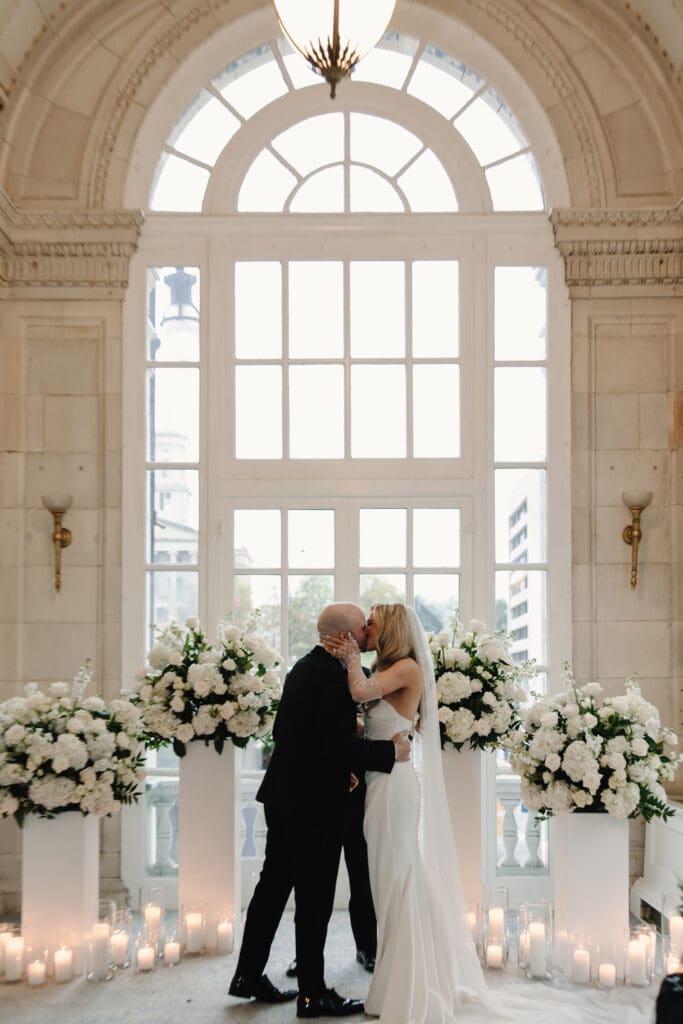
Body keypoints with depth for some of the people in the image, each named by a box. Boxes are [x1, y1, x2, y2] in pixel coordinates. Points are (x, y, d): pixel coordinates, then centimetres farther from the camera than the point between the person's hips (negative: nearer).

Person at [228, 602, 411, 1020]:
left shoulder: (304, 667, 11)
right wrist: (392, 752, -12)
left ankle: (248, 976, 25)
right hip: (314, 804, -10)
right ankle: (314, 994, 9)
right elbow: (343, 747, -24)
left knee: (273, 884, 16)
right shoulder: (332, 677, -20)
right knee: (315, 899, 0)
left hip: (284, 797, 10)